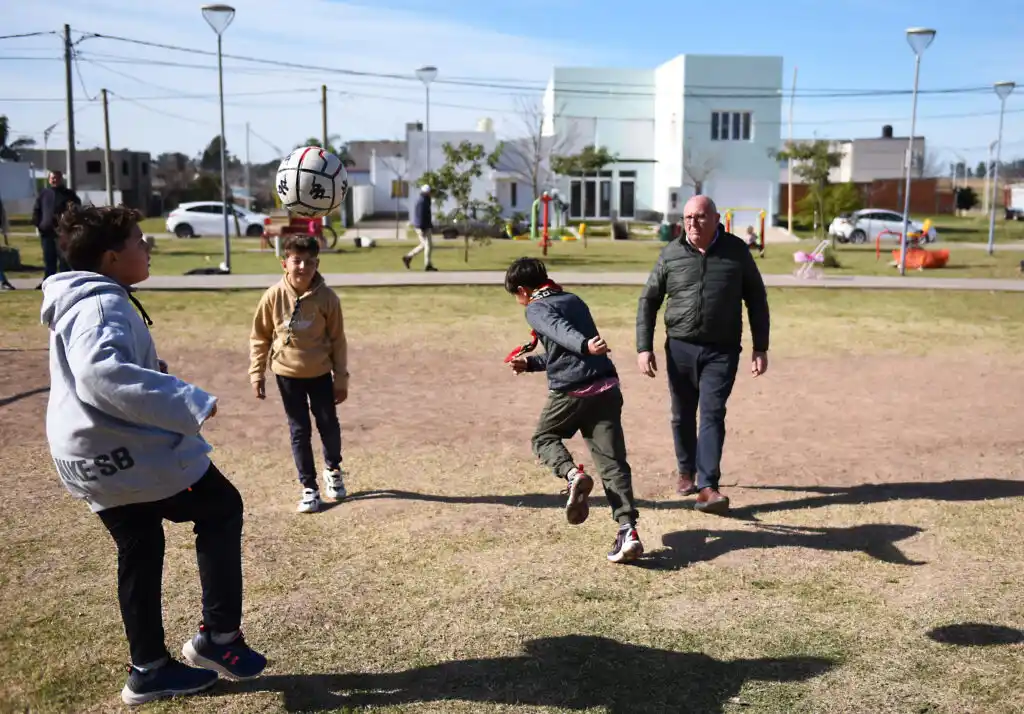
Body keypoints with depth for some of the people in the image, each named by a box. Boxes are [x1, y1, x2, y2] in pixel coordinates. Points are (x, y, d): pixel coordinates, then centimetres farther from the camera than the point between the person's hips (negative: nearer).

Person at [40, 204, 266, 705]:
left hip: (95, 457, 10)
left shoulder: (80, 302, 15)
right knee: (221, 510, 5)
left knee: (139, 554, 16)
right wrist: (187, 403, -43)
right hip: (128, 454, -10)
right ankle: (218, 637, 7)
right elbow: (102, 373, -39)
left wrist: (153, 372, 22)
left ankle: (149, 669, 25)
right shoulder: (103, 305, -20)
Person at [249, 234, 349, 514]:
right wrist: (256, 374, -3)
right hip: (287, 374, 0)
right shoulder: (274, 296, -12)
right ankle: (309, 488, 18)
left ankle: (333, 470, 39)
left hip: (320, 373, 0)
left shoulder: (327, 297, -13)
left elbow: (337, 340, -4)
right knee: (299, 431, 7)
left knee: (328, 425, 10)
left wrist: (341, 379, -2)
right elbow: (259, 337, -1)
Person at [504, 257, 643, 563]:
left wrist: (585, 346, -38)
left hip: (570, 392, -6)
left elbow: (561, 330, -21)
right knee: (613, 462, 4)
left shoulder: (536, 309, 2)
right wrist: (531, 362, 36)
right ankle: (628, 529, -7)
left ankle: (572, 474, -7)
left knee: (544, 438, 21)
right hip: (607, 387, 6)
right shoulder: (574, 300, 24)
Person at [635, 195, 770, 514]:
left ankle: (707, 487, -9)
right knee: (683, 415, 12)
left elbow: (756, 299, 6)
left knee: (712, 414, -9)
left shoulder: (736, 251, -1)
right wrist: (644, 347, -3)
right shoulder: (670, 254, 0)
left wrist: (761, 348, 2)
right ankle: (686, 471, 33)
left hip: (722, 350, -2)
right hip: (680, 347, 2)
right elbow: (648, 301, 5)